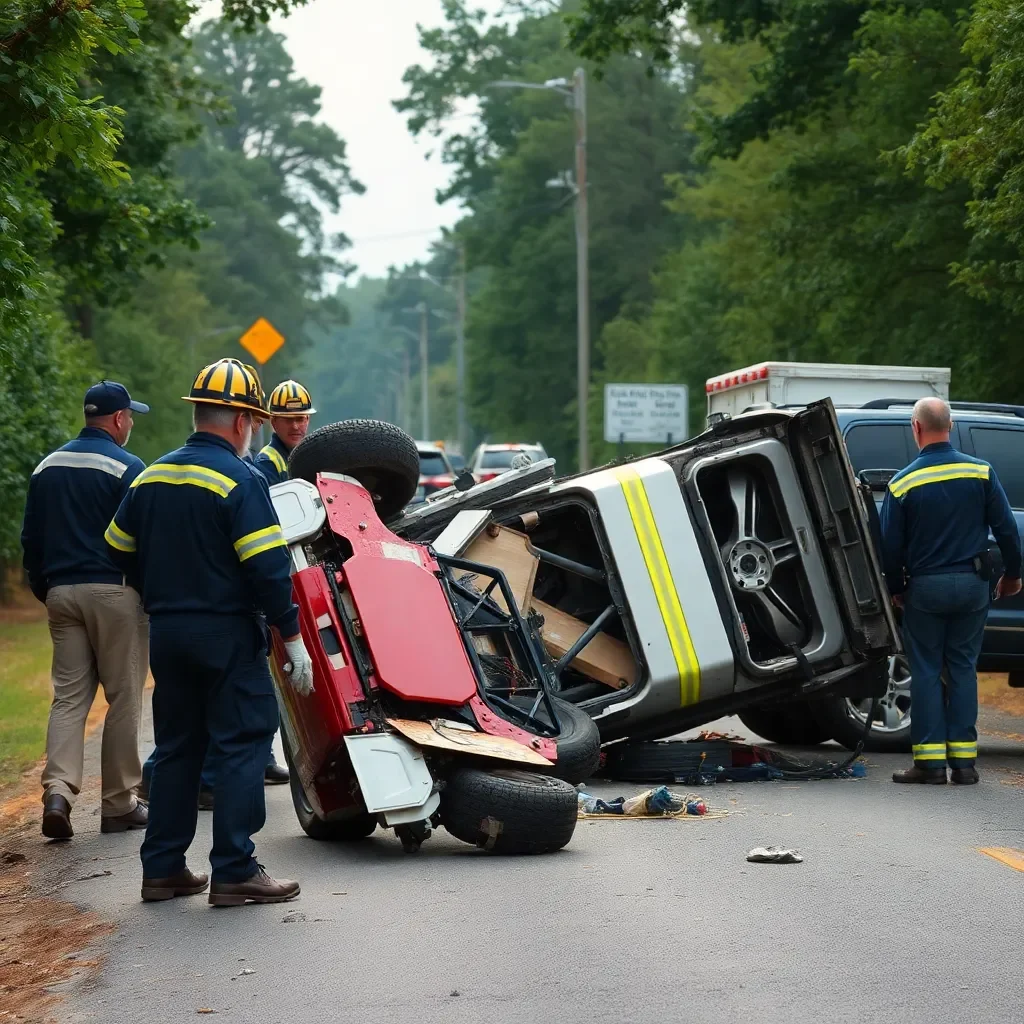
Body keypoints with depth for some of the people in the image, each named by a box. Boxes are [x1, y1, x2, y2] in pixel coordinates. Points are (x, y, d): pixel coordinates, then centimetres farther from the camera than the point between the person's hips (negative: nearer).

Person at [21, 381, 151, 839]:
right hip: (114, 592, -6)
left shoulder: (46, 468, 12)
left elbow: (31, 540, 16)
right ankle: (119, 803, 5)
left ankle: (58, 789, -13)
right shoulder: (127, 468, -8)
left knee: (68, 696, 6)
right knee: (123, 698, 2)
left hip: (61, 592, 6)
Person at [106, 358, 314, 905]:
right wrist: (293, 637, -13)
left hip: (166, 634, 7)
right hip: (228, 634, -7)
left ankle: (162, 867, 16)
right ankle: (234, 871, -5)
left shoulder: (150, 477, 9)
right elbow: (267, 569, -18)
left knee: (177, 747, 15)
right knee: (242, 746, -2)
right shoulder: (242, 481, -13)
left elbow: (121, 551, 15)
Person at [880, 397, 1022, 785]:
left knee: (926, 671, 5)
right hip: (971, 585, 2)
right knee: (963, 668, 9)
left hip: (925, 587, -2)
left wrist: (896, 589, 12)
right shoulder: (981, 472, -4)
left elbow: (890, 546, -4)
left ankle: (930, 760, 1)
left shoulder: (903, 483, -8)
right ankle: (963, 760, 6)